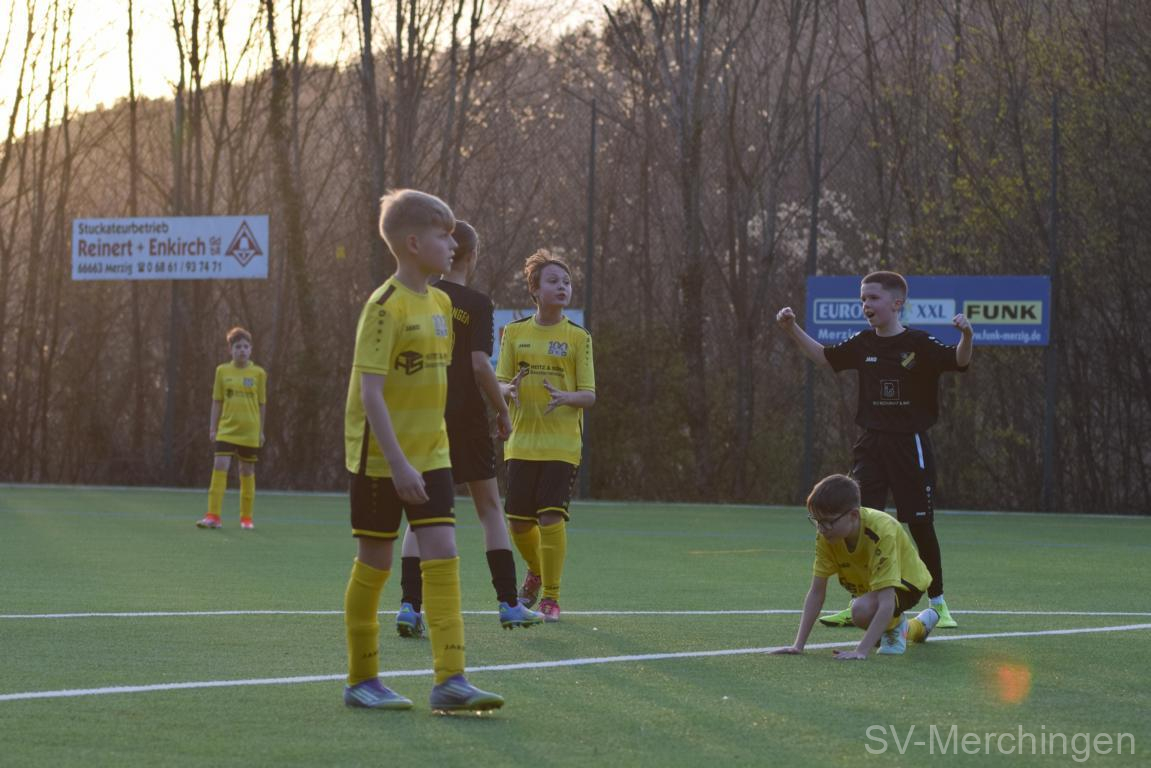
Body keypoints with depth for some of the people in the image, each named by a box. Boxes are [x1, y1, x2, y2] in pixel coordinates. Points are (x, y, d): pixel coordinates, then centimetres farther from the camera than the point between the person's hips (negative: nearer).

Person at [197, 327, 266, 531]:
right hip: (227, 429, 0)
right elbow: (217, 401, 8)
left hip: (250, 431, 0)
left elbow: (262, 404, 6)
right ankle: (213, 516, -12)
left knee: (247, 472, 7)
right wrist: (212, 428, 4)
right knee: (220, 467, -12)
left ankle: (246, 518, 17)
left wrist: (261, 431, 6)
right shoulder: (222, 371, 3)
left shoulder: (258, 373, 1)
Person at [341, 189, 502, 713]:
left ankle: (450, 680, -8)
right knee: (375, 561, 3)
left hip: (429, 453, 7)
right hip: (380, 458, -7)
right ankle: (361, 680, 15)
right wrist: (398, 463, -25)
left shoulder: (440, 303, 9)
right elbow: (370, 391, -20)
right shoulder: (386, 306, -15)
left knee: (442, 554, -4)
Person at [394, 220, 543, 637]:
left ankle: (409, 606, -6)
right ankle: (509, 604, 8)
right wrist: (503, 411, -4)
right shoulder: (477, 304, -7)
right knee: (490, 508, 8)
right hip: (467, 419, -3)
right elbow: (480, 365, -15)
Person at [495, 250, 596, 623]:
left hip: (562, 444, -2)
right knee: (519, 521, 4)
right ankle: (535, 572, 36)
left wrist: (565, 397, -23)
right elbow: (499, 383, 8)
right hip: (522, 442, 2)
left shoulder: (578, 337, 1)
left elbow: (589, 395, -1)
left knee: (551, 518, -13)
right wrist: (510, 389, -16)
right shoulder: (514, 332, 7)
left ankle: (551, 596, 2)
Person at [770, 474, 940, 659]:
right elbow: (816, 592, -17)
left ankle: (896, 625, -1)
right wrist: (798, 645, -23)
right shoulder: (826, 534, -22)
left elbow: (886, 602, -43)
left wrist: (861, 651, -50)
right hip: (868, 584, 7)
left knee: (862, 610, -34)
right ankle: (919, 626, 43)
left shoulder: (883, 532, -39)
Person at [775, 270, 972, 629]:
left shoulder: (919, 344, -9)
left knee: (921, 526, 3)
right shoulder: (863, 344, 6)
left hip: (910, 445, -4)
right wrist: (793, 329, 11)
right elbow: (825, 357, 21)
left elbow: (959, 361, -19)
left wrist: (966, 337, -39)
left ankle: (937, 603, 17)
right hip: (871, 444, 4)